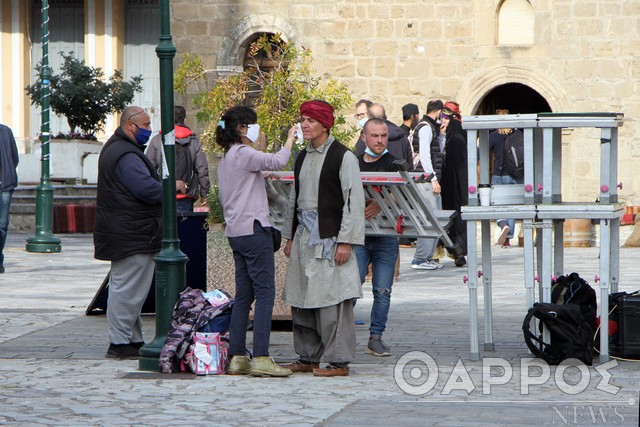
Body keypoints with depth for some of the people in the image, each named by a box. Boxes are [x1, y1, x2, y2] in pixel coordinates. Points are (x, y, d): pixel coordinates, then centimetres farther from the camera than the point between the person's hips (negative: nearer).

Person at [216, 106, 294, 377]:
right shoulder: (243, 153, -11)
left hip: (236, 231, 10)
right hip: (253, 228, -10)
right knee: (265, 292, -10)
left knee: (243, 294, 9)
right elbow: (275, 162, -22)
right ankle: (260, 358, -15)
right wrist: (290, 140, -7)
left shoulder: (227, 157, 19)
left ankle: (237, 357, 7)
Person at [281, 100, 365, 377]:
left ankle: (338, 361, -4)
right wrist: (289, 237, 19)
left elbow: (354, 200, -10)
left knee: (331, 300, -8)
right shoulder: (302, 158, 16)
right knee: (301, 300, 8)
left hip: (328, 237, -8)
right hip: (304, 236, 8)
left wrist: (345, 241, -15)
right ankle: (307, 358, 17)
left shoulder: (343, 157, -6)